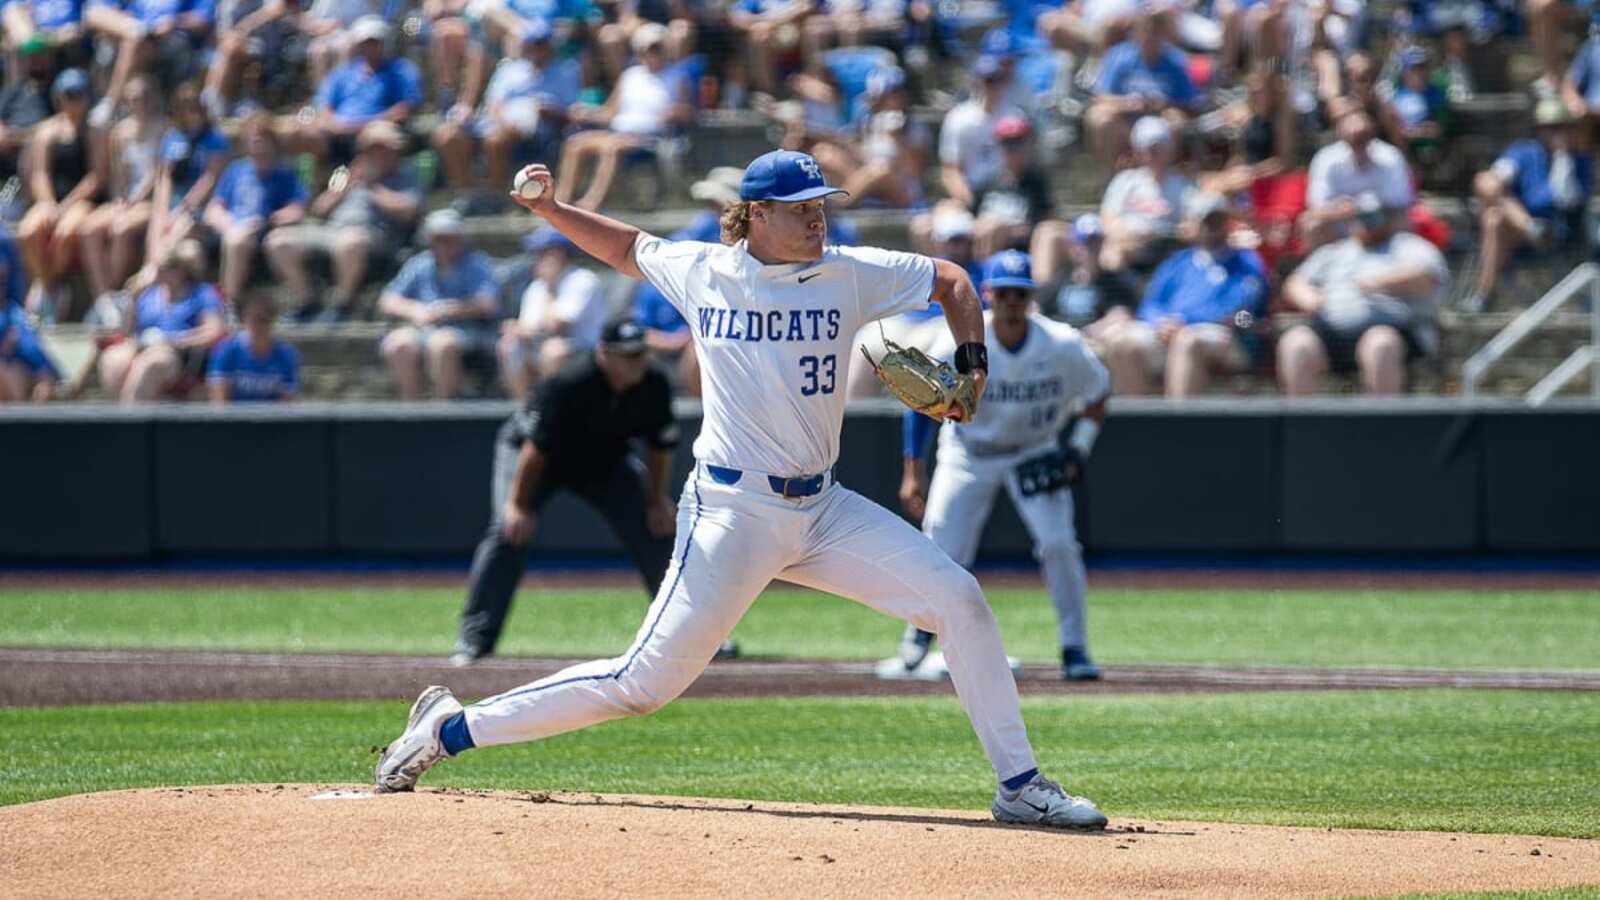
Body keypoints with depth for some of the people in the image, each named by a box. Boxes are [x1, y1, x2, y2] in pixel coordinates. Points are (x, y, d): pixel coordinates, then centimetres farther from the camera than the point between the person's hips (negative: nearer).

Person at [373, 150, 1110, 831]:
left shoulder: (850, 274, 2)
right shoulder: (699, 271, 0)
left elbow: (952, 280, 13)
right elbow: (625, 247, 20)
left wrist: (970, 365, -1)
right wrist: (550, 210, 9)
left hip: (822, 508, 4)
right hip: (732, 514, -4)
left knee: (958, 600, -8)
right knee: (646, 682, -8)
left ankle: (1018, 786, 2)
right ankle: (452, 728, 4)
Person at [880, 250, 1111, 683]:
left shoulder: (1062, 346, -21)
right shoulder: (960, 345, -24)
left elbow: (1097, 395, -3)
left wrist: (1079, 449, -15)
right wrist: (914, 472, -15)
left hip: (1034, 454, 0)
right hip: (968, 453, 0)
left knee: (1058, 543, -16)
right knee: (941, 549, -7)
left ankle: (1074, 648, -3)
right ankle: (917, 644, 15)